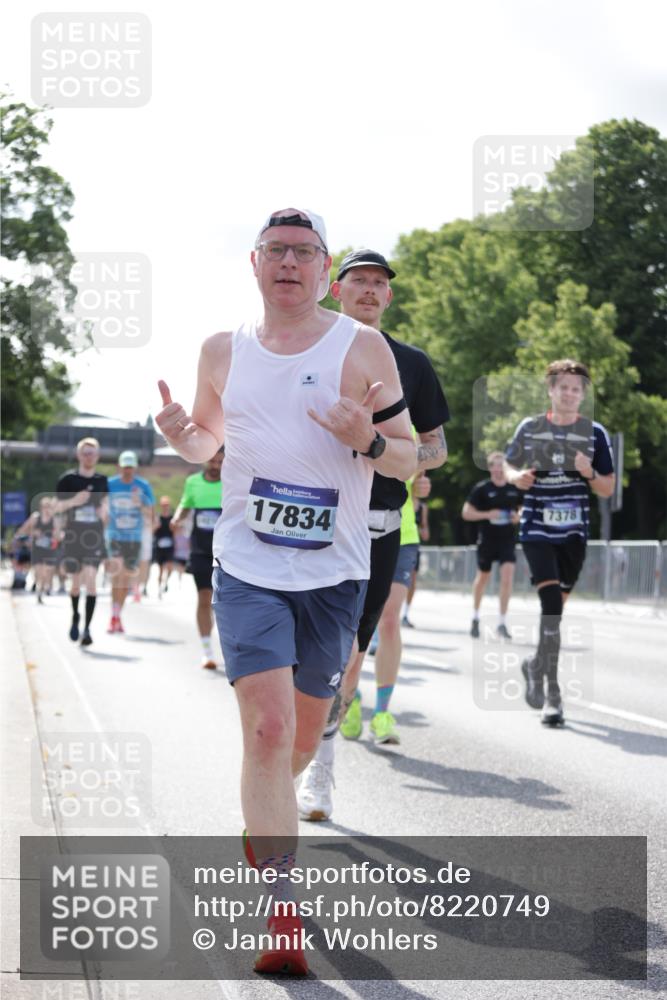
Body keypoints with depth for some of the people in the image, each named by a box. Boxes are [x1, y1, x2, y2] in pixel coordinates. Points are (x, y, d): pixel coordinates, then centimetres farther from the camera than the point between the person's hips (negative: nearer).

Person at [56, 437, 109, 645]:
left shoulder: (102, 480, 6)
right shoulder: (67, 479, -1)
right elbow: (58, 507, 1)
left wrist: (104, 511, -4)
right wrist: (74, 501, -17)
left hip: (94, 537, 0)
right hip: (72, 536, 0)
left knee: (91, 578, -16)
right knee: (76, 582, 10)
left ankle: (87, 628, -17)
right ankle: (75, 617, 39)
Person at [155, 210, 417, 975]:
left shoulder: (363, 348, -2)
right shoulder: (224, 350, 5)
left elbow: (408, 459, 1)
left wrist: (369, 441, -21)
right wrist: (179, 436, -4)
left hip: (334, 573, 1)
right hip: (247, 568, 0)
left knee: (305, 731, 15)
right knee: (267, 728, -14)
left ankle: (265, 822, 47)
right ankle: (282, 913, -11)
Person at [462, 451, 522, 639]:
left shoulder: (516, 488, 2)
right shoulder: (481, 488, -7)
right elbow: (466, 513, -6)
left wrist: (519, 517, -6)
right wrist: (487, 514, -19)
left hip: (507, 539, 1)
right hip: (487, 539, -1)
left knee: (508, 576, -14)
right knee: (483, 577, 13)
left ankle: (502, 623, -7)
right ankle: (475, 618, 34)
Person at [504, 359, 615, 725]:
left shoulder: (594, 433, 2)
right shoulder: (530, 427, 1)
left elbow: (608, 489, 4)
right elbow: (509, 465, 15)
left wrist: (589, 473, -16)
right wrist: (517, 477, -8)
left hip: (574, 533, 2)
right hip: (537, 530, -2)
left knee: (554, 609, 12)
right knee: (552, 603, -18)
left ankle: (536, 666, 39)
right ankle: (552, 694, -14)